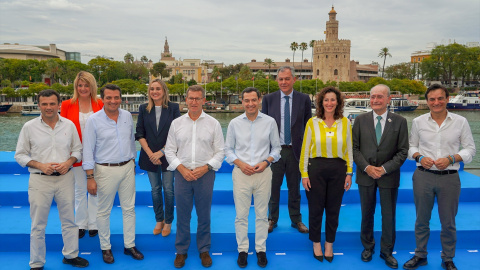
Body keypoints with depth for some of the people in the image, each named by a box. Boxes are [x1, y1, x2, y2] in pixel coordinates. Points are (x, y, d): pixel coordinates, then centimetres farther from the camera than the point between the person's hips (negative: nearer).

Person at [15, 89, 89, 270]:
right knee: (38, 225, 8)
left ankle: (70, 255, 30)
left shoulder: (69, 125, 3)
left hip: (65, 178, 2)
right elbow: (20, 155, 2)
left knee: (69, 220, 13)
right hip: (40, 180, -2)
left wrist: (68, 162, -10)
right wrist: (40, 165, -13)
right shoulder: (29, 127, -2)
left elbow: (78, 150, 9)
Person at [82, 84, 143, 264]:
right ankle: (105, 248, 25)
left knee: (129, 208, 11)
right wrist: (90, 177, -11)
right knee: (104, 211, 9)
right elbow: (88, 150, -9)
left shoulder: (127, 116, 2)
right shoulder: (94, 120, -9)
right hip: (106, 170, -4)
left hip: (128, 168, 4)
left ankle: (129, 245, 24)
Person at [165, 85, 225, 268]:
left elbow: (220, 151, 1)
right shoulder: (176, 123, 6)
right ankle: (181, 251, 24)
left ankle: (204, 250, 25)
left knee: (204, 215, 8)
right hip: (182, 173, 1)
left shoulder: (213, 124, 2)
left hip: (205, 174, -1)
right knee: (182, 215, 8)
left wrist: (205, 167, -11)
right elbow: (169, 150, 5)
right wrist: (182, 169, -8)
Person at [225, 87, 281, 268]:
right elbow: (228, 149, 6)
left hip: (263, 173, 0)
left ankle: (261, 250, 24)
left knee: (262, 214, 9)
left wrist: (266, 162, -9)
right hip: (241, 173, 0)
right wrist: (240, 163, -9)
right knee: (241, 215, 6)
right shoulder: (234, 123, 2)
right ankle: (242, 250, 21)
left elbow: (276, 148, 7)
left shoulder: (270, 122, 1)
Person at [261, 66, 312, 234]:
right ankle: (272, 219, 26)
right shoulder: (268, 99, 3)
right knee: (273, 186, 9)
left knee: (295, 187, 12)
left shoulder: (304, 99, 2)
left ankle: (296, 220, 28)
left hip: (295, 150, 0)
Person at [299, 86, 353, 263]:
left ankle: (329, 244, 29)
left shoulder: (345, 123, 2)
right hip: (316, 168, -1)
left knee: (333, 209, 11)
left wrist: (349, 173, 3)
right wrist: (304, 174, -4)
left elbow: (349, 149, 5)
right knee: (315, 208, 8)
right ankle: (316, 243, 27)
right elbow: (305, 149, -1)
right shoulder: (312, 122, -2)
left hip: (338, 169, 1)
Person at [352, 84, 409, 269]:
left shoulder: (400, 122, -2)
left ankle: (387, 251, 26)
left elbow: (403, 151, -4)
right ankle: (367, 247, 31)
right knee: (367, 213, 12)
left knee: (389, 215, 8)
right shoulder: (360, 120, 0)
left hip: (389, 176, -1)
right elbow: (355, 148, 0)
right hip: (365, 174, 1)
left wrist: (384, 169, -13)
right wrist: (366, 167, -13)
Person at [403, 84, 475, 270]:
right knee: (421, 219, 12)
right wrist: (419, 157, -10)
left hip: (449, 178, -1)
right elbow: (411, 146, 10)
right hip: (423, 176, 1)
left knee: (448, 222, 11)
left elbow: (470, 149, 2)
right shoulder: (418, 122, 2)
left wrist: (451, 159, -13)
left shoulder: (460, 122, -1)